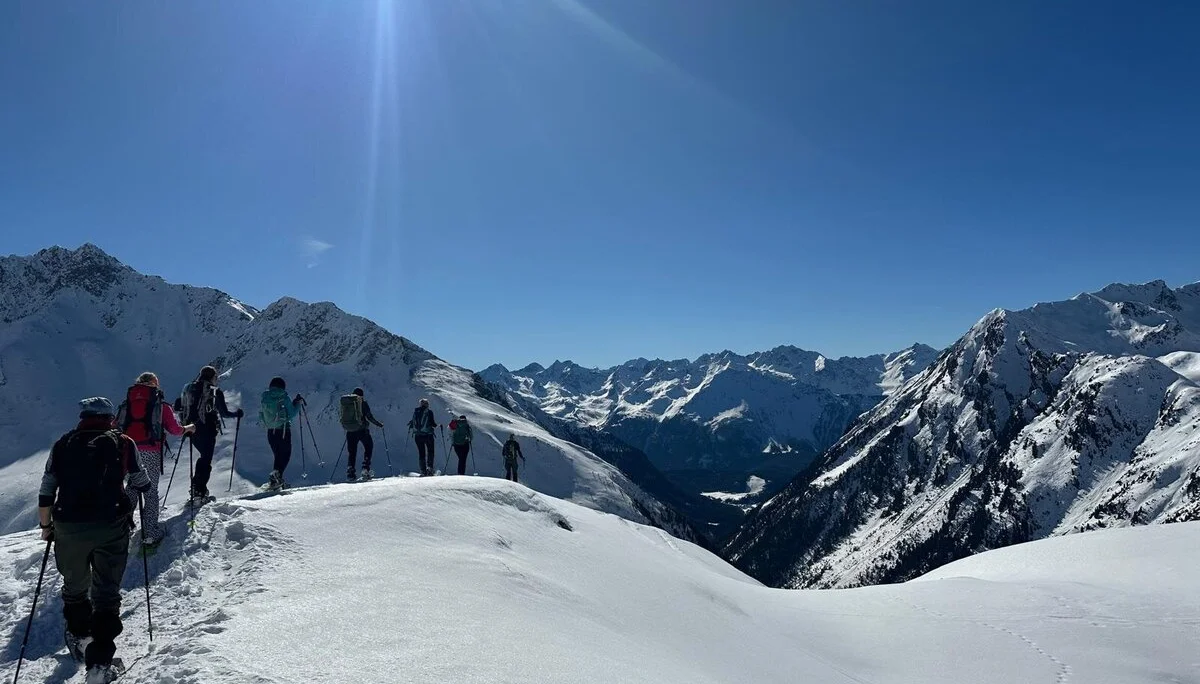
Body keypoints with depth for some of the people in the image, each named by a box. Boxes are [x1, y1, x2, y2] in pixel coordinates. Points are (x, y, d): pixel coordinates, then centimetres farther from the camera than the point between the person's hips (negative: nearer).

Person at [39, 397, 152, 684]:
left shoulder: (63, 444, 9)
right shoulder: (123, 443, 3)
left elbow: (46, 493, 9)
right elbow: (141, 484, 9)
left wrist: (46, 525, 21)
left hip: (68, 528, 2)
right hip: (111, 527, -2)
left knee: (75, 587, 25)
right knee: (106, 593, 7)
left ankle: (79, 638, 45)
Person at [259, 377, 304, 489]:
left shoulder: (264, 399, 5)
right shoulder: (283, 398, -8)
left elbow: (260, 418, 10)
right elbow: (292, 415, -7)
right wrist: (297, 403, 5)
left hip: (270, 432, 5)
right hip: (283, 430, -5)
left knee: (277, 455, 17)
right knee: (285, 454, 3)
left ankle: (276, 480, 13)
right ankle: (276, 476, -19)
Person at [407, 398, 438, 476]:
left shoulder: (415, 412, 6)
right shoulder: (429, 411, -4)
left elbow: (412, 423, 8)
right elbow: (433, 423, -8)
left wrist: (411, 425, 31)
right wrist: (437, 425, 13)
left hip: (418, 436, 3)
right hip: (428, 435, -3)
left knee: (421, 453, 10)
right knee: (430, 452, 10)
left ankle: (423, 471, 6)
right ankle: (429, 467, -9)